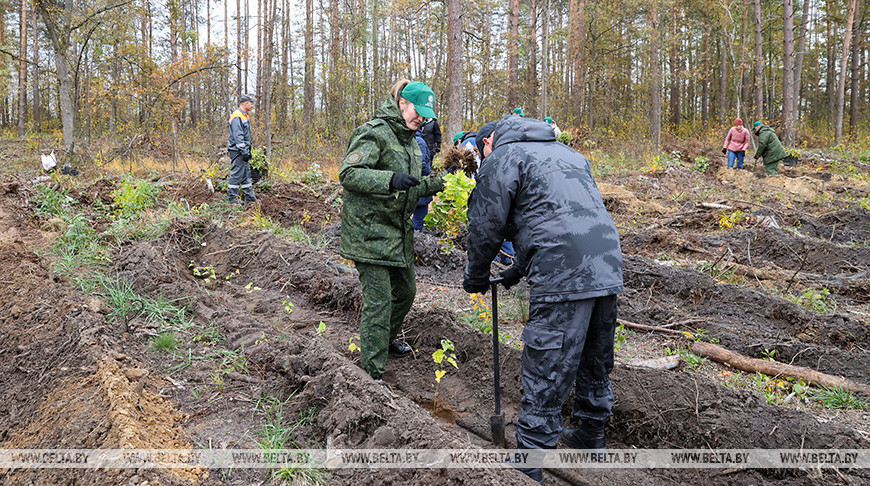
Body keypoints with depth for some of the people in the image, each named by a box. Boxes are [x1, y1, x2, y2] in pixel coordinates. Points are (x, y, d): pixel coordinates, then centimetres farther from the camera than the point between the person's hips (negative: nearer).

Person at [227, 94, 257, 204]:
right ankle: (231, 198, 0)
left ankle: (250, 197, 19)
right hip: (238, 151, -10)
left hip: (243, 151, 10)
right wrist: (244, 152, -23)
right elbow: (238, 137, -22)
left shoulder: (244, 116, 17)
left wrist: (248, 151, 22)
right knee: (236, 174, -6)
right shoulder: (237, 117, -16)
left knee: (246, 174, 13)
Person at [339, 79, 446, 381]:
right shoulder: (374, 133, -13)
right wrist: (391, 180, -35)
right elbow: (348, 174, -23)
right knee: (378, 301, -8)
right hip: (370, 231, -9)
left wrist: (437, 184, 6)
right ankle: (373, 375, 1)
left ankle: (387, 340, 45)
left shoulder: (410, 141, 16)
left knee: (405, 290, 20)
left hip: (398, 231, 9)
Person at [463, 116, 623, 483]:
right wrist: (519, 269, 35)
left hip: (562, 279, -8)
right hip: (608, 270, 8)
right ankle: (592, 437, 40)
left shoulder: (501, 158, 4)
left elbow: (485, 229, 1)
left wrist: (476, 279, 18)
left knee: (546, 376, -1)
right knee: (594, 361, 23)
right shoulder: (567, 153, 28)